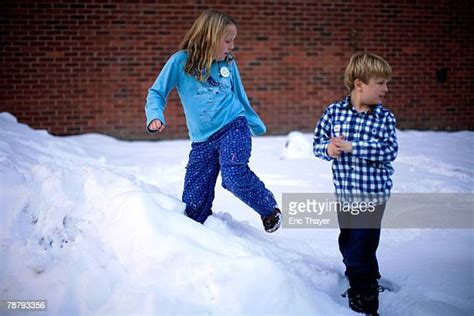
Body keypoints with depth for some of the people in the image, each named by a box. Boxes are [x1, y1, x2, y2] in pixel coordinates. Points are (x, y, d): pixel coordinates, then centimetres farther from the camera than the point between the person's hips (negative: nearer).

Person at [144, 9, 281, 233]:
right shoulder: (180, 61, -2)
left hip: (234, 126, 0)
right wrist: (155, 116, -20)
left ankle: (270, 209, -3)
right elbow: (156, 93, 0)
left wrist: (258, 127, 29)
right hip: (202, 140, 0)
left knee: (234, 174, -27)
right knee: (193, 203, -4)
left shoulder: (228, 64, 6)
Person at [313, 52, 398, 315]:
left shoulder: (385, 117, -6)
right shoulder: (334, 111, -1)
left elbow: (389, 150, -18)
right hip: (344, 193, 4)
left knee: (360, 249, -5)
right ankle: (369, 281, 43)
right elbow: (317, 143, 5)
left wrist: (351, 146, -24)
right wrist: (328, 149, -19)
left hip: (373, 193, -3)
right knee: (347, 243, 18)